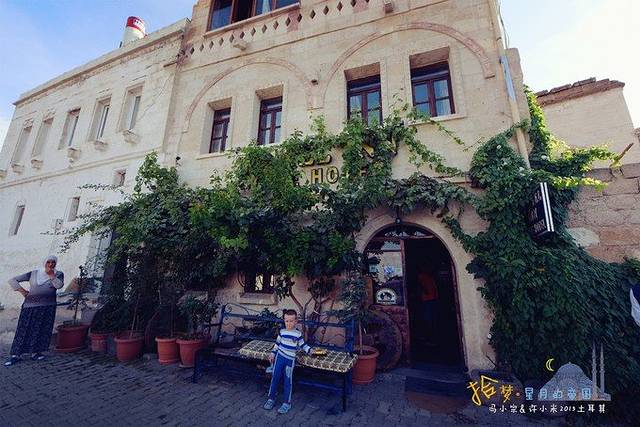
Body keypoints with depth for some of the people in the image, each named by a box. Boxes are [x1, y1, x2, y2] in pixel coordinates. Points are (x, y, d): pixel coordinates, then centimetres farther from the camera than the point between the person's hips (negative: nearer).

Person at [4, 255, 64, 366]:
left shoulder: (58, 274, 3)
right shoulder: (33, 273, 3)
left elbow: (59, 285, -14)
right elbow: (12, 280, 8)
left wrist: (51, 274, -11)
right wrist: (22, 290, -4)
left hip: (47, 307, 0)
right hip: (30, 306, 0)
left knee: (41, 329, 4)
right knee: (24, 329, 2)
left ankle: (35, 352, 16)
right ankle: (15, 355, 15)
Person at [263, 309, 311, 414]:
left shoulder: (298, 334, -5)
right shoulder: (282, 332, -2)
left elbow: (303, 345, 4)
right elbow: (277, 343, 11)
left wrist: (310, 350, -8)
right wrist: (272, 353, 10)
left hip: (290, 360, -1)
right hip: (280, 357, 1)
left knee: (288, 381, 4)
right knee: (275, 378, 8)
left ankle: (287, 403, 18)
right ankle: (271, 399, 26)